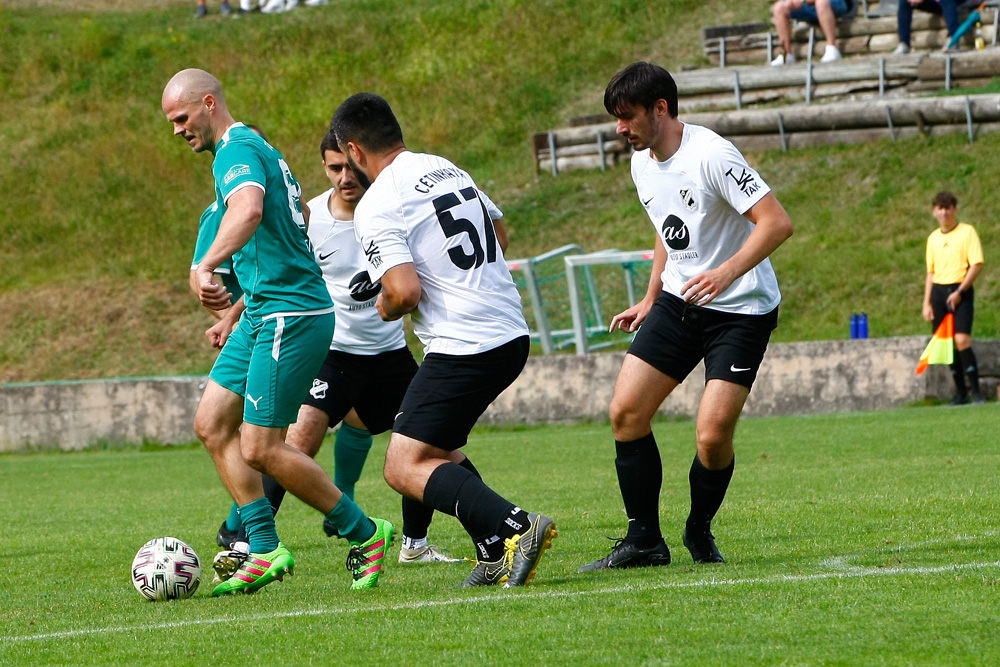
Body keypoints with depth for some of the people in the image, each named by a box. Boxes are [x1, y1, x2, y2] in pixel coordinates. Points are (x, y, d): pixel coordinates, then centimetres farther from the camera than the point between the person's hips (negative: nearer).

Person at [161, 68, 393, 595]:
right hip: (262, 314, 11)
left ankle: (364, 534, 5)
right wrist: (236, 312, 32)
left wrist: (206, 267, -50)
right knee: (212, 423, 7)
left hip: (290, 315, -11)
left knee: (260, 448, -9)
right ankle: (265, 551, 6)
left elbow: (248, 211, -37)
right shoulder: (252, 148, 19)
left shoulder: (237, 151, -14)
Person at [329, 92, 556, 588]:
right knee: (436, 448, 22)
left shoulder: (376, 207, -12)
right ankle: (499, 556, 10)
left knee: (405, 468, -6)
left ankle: (515, 527, -23)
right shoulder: (446, 169, 14)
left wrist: (385, 307, 1)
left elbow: (405, 291, -21)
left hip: (463, 348, -9)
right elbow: (498, 231, 30)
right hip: (512, 334, 9)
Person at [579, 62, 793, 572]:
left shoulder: (711, 155, -21)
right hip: (678, 302, 8)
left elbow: (777, 223, -25)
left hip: (741, 309, -8)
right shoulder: (643, 163, 6)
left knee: (713, 436, -16)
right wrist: (650, 300, 19)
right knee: (625, 413, -3)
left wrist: (727, 272, -35)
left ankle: (700, 532, 11)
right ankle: (644, 541, 8)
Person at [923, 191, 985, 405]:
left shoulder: (967, 232, -2)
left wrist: (959, 292, -15)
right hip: (939, 291, 5)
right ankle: (960, 393, 9)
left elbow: (977, 264, -8)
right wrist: (927, 303, 11)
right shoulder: (933, 238, 13)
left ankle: (977, 393, -16)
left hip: (961, 291, -5)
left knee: (962, 340, -18)